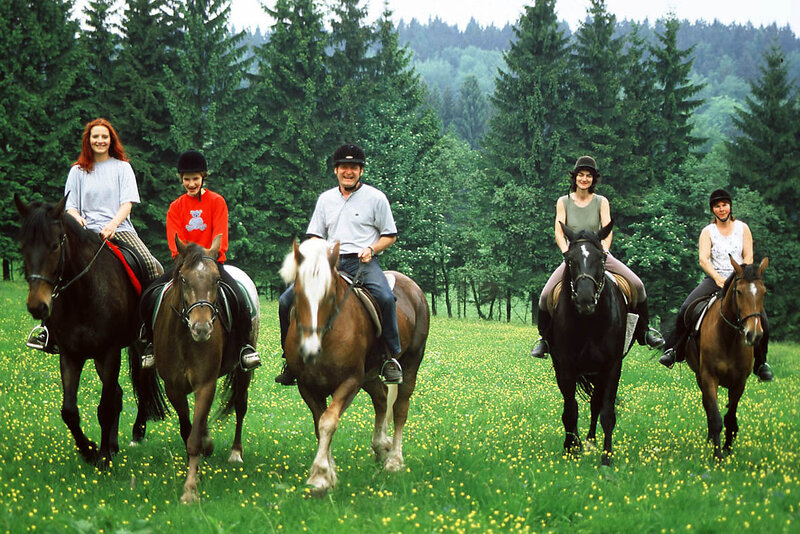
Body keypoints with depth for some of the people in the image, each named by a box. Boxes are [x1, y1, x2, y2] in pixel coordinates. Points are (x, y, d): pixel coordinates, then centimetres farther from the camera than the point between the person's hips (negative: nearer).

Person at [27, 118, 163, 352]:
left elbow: (127, 203, 2)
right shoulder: (78, 171, 16)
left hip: (119, 228, -1)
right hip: (87, 232, 1)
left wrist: (113, 224, -17)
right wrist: (76, 218, -12)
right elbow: (70, 205, 12)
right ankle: (48, 326, -15)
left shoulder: (122, 167, 12)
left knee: (150, 264, -28)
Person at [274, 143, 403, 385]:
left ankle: (392, 357, -24)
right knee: (286, 301, -10)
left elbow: (390, 235, 9)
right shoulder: (326, 199, 17)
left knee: (385, 297, -35)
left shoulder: (376, 198, 6)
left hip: (362, 263, -4)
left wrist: (371, 249, -10)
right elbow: (314, 235, 20)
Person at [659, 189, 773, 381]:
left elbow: (748, 257, 2)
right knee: (687, 309, -24)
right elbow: (703, 259, -8)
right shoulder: (708, 232, 6)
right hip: (714, 279, 0)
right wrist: (718, 278, -25)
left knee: (760, 318, -21)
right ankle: (673, 350, -10)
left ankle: (761, 363, -4)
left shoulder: (742, 228, 9)